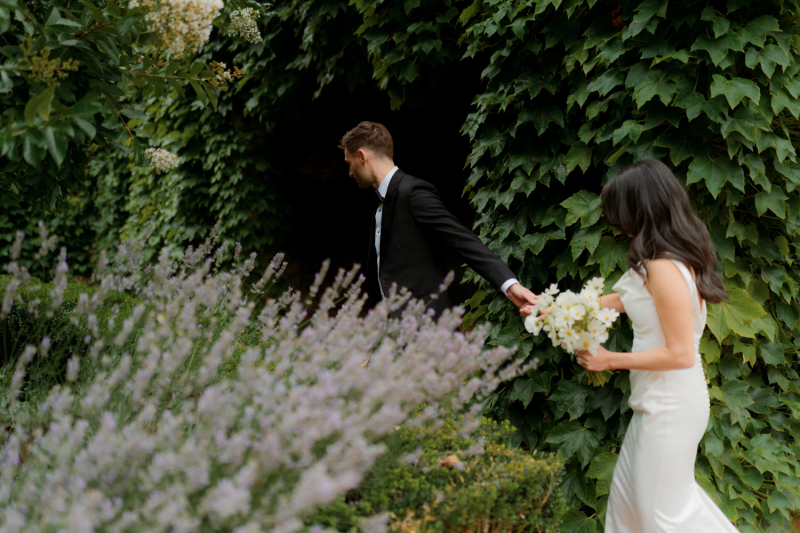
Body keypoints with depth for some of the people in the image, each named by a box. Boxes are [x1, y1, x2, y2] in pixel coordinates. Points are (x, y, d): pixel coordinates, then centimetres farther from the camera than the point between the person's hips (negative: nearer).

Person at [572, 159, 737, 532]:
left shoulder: (664, 269, -24)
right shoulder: (677, 257, 6)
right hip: (661, 400, 9)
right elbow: (621, 298, 17)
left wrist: (611, 360, -15)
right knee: (629, 491, 18)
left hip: (670, 405, -9)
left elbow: (680, 354, -24)